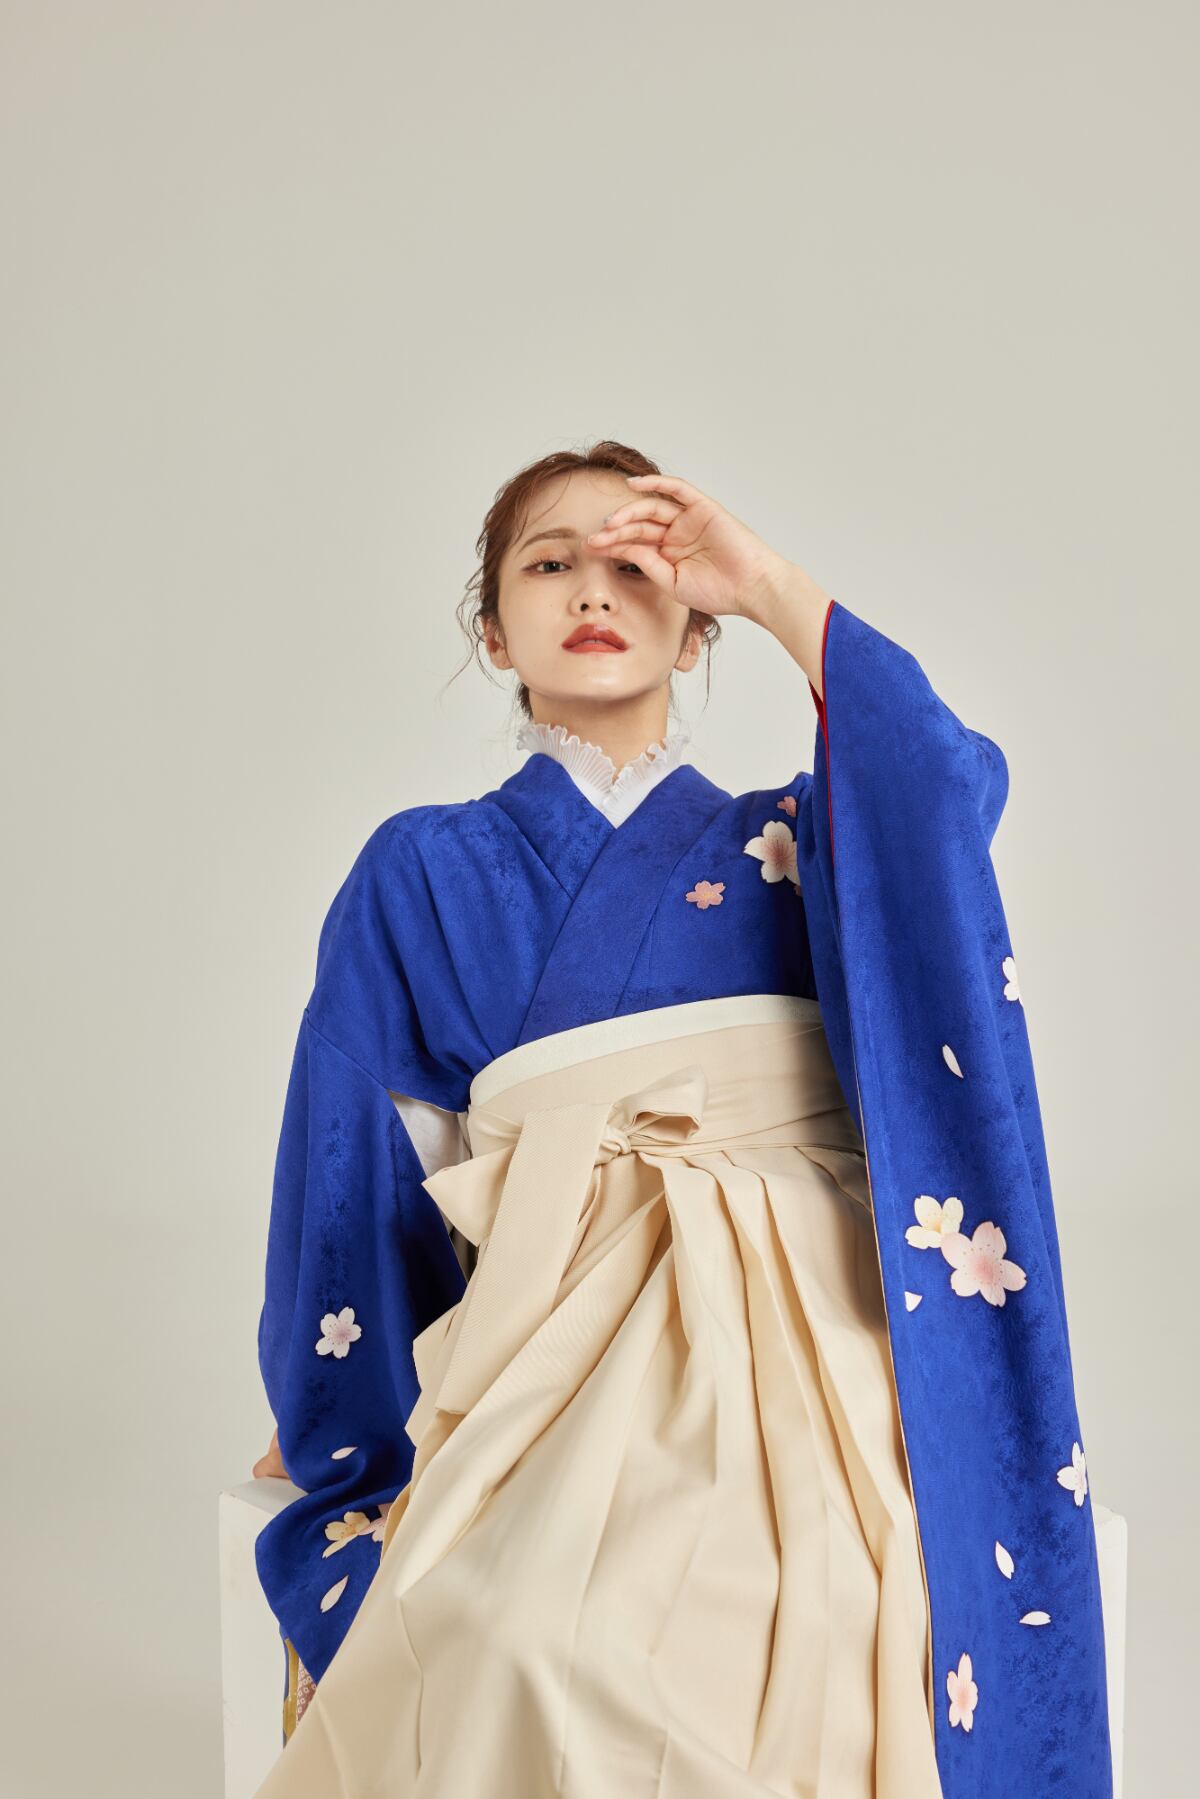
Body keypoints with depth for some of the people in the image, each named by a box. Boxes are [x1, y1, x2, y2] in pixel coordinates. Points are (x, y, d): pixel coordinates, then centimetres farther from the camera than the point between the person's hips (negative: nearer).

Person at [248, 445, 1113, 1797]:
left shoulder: (786, 839, 19)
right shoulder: (424, 870, 16)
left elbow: (950, 786, -4)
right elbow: (356, 1168, 14)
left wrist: (771, 588, 1)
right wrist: (337, 1412, 10)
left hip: (806, 1300, 1)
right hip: (577, 1312, 0)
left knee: (829, 1613, -30)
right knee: (542, 1641, -32)